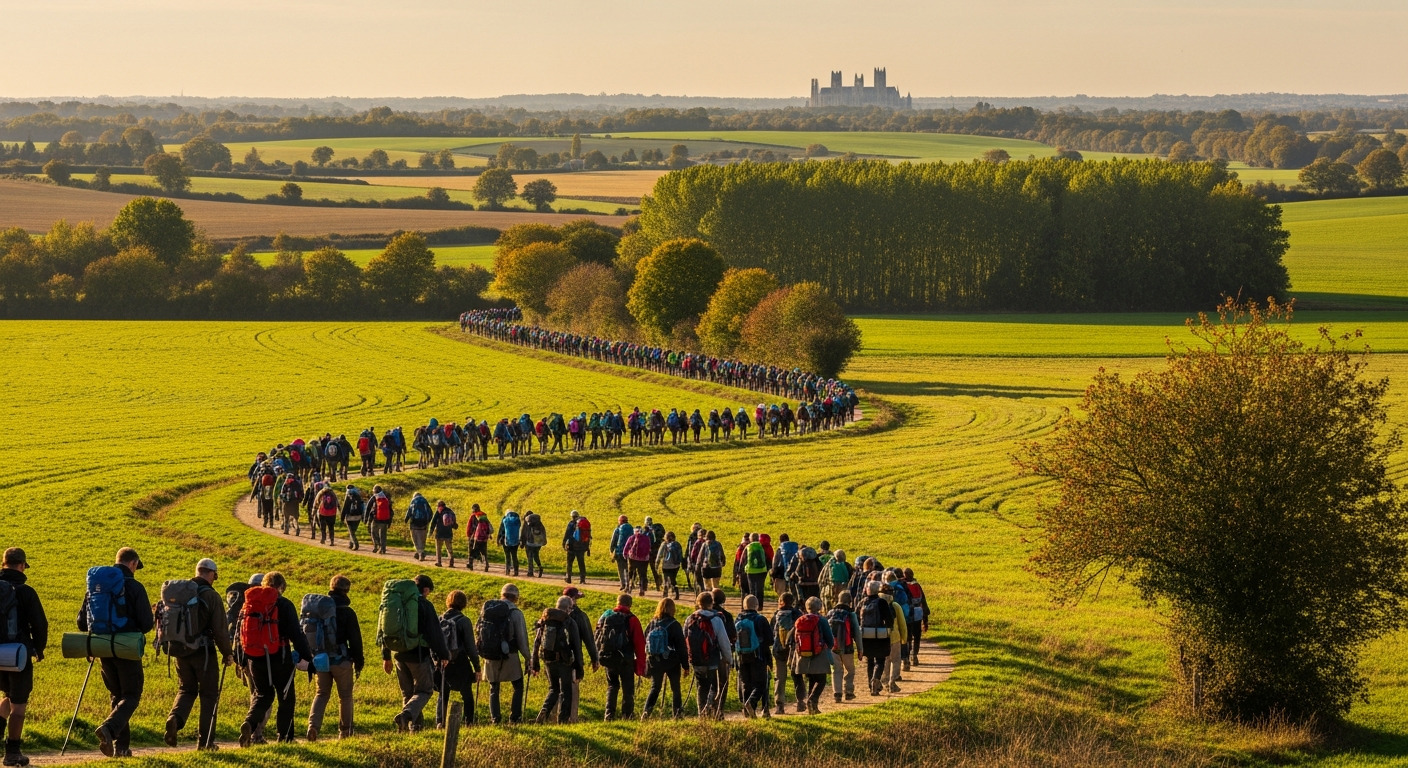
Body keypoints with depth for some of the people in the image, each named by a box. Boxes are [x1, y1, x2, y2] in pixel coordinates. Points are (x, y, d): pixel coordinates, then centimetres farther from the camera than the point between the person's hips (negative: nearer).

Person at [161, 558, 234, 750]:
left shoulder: (175, 592, 3)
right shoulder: (210, 595, -12)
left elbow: (162, 620, 6)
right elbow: (220, 629, -12)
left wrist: (168, 644, 20)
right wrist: (228, 654, 1)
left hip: (180, 652, 4)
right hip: (203, 651, -4)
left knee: (186, 690, 18)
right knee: (208, 695, 9)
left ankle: (175, 718, -11)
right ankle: (205, 740, 9)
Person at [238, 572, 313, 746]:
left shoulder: (248, 604, 8)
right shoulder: (283, 604, -7)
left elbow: (240, 634, 13)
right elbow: (296, 634, -9)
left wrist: (242, 661, 21)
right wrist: (307, 656, -2)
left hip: (255, 659, 4)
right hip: (279, 659, -4)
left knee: (262, 695, 18)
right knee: (286, 699, 11)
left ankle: (249, 723, -10)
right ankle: (284, 737, 11)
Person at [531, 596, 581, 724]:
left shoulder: (544, 621, 7)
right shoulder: (570, 623, -6)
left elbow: (536, 643, 8)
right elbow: (576, 645, -7)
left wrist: (535, 664, 13)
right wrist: (578, 665, -2)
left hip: (548, 660, 4)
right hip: (563, 661, -4)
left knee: (553, 689, 18)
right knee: (565, 691, 8)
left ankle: (544, 712, -4)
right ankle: (563, 719, 4)